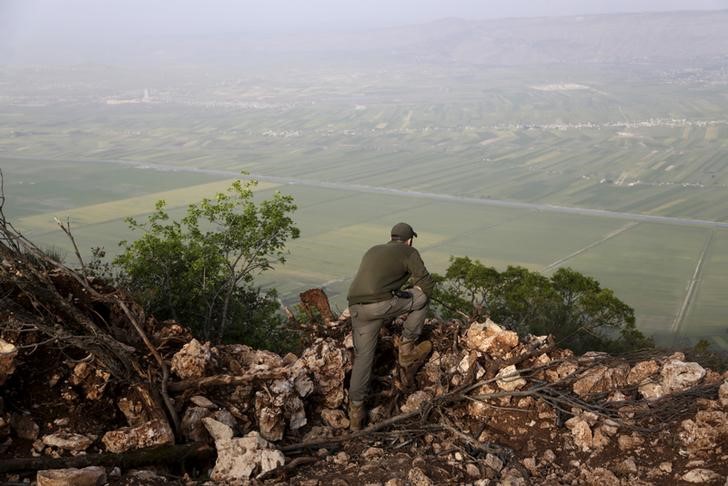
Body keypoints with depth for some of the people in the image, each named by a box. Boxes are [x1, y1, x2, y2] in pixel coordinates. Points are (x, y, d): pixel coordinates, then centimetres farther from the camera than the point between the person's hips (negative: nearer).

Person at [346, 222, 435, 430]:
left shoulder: (373, 251, 29)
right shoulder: (409, 253, 10)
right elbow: (427, 284, 8)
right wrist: (413, 293, 29)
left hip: (356, 308, 6)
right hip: (381, 304, -6)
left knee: (362, 357, 16)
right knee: (422, 297, 17)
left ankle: (355, 410, 17)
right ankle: (407, 349, 21)